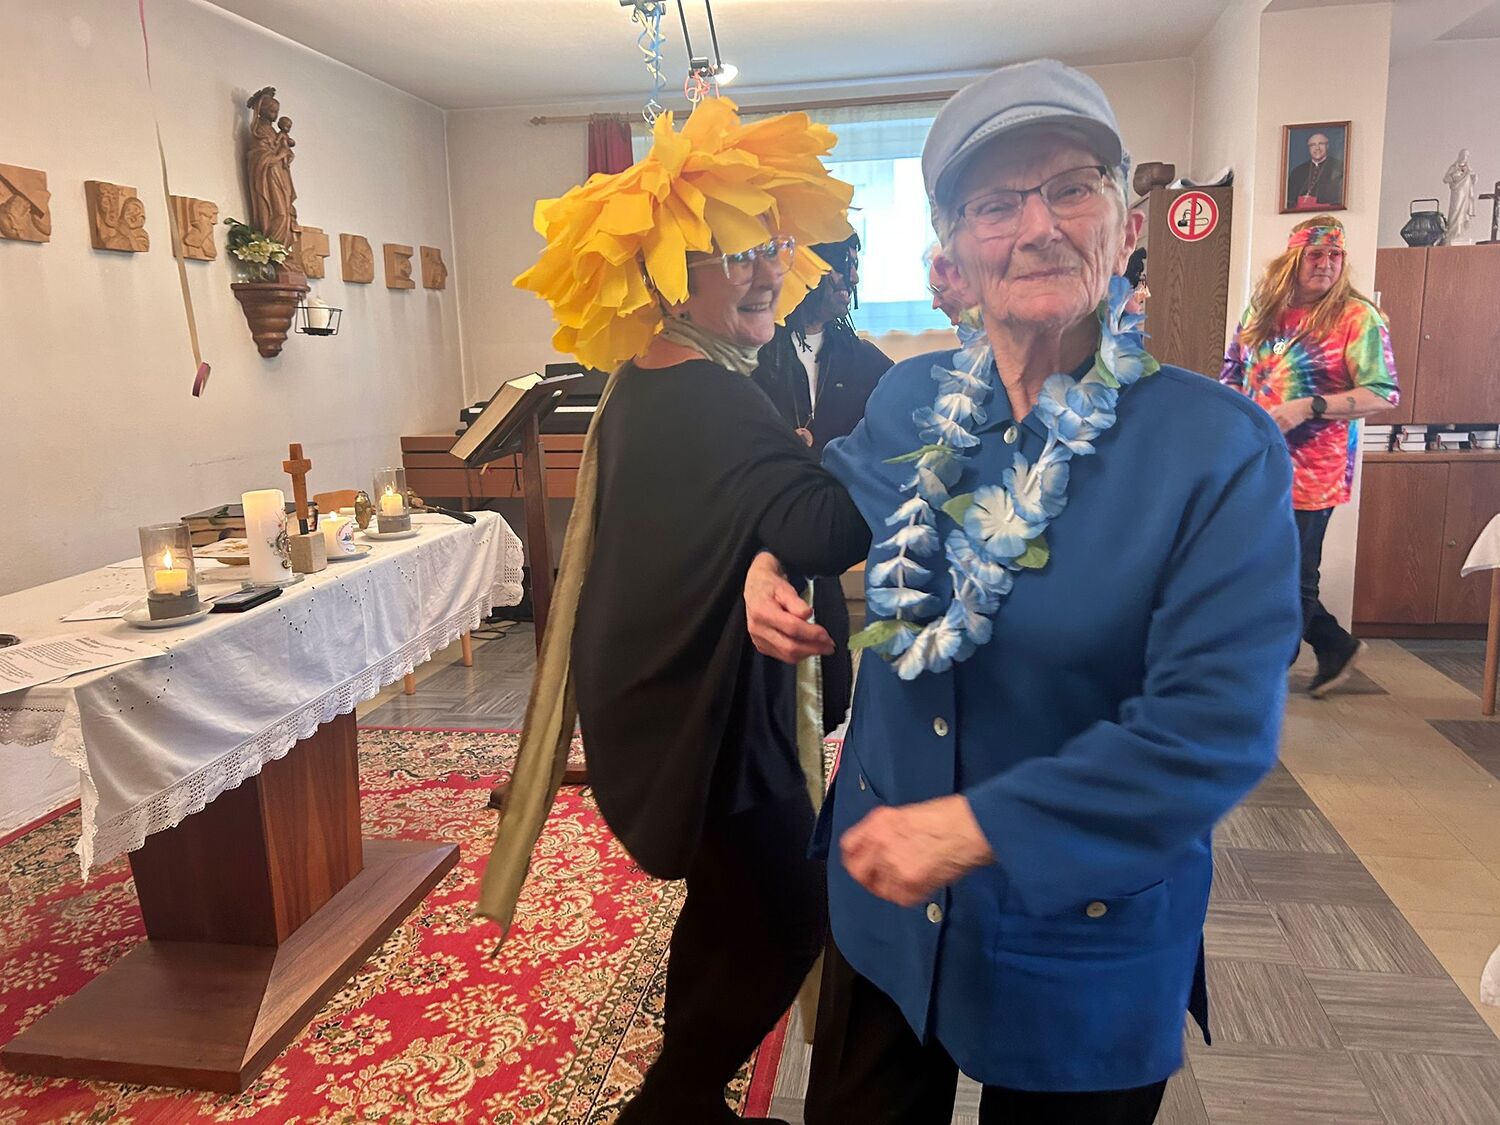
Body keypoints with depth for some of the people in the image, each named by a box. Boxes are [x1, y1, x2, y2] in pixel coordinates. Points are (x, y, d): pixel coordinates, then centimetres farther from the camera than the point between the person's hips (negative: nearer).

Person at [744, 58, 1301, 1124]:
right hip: (885, 902, 4)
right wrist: (774, 561, -5)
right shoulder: (909, 398, -5)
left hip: (1085, 946, -3)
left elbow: (1216, 731, -23)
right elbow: (839, 491, 16)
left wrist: (975, 826, -25)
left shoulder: (1223, 450, -19)